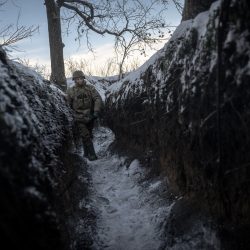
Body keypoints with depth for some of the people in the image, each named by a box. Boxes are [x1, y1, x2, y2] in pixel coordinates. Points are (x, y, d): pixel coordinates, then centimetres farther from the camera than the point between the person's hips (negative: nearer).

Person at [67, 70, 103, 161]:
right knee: (85, 136, -8)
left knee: (88, 135, 14)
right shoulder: (71, 91, 0)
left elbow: (98, 99, -8)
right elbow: (68, 104, 7)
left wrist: (96, 111, -19)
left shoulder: (90, 88, 0)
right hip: (79, 118, -2)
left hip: (90, 116, 2)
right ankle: (92, 155, -2)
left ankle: (87, 153, 30)